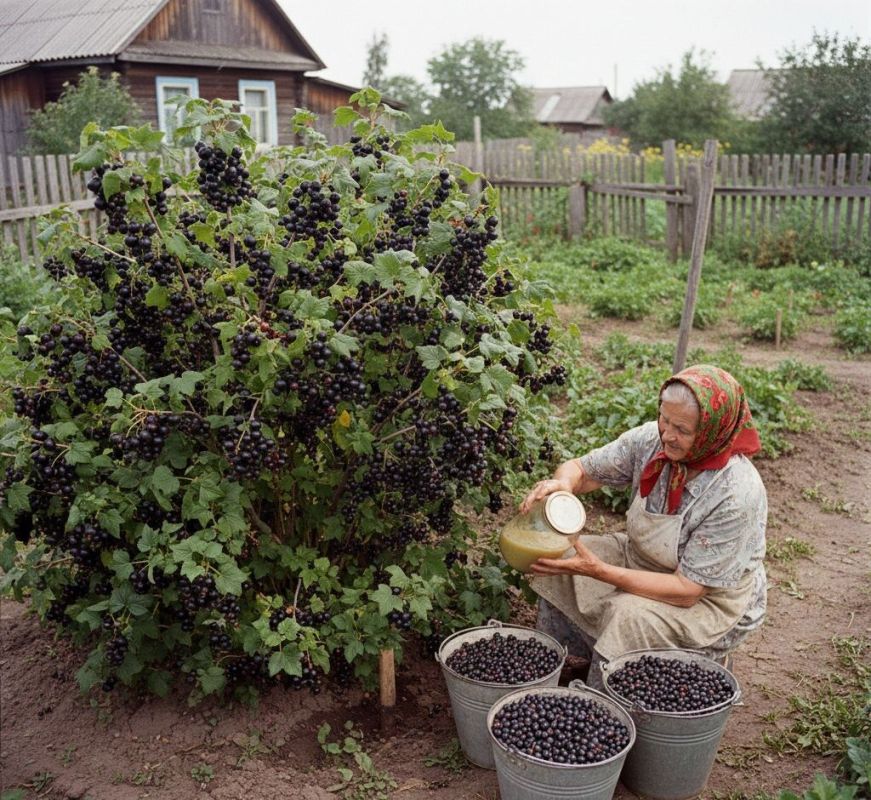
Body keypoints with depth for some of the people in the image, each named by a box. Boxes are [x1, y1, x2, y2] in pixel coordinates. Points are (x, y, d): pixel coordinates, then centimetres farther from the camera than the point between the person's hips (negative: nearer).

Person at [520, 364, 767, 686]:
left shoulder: (736, 494, -33)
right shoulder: (652, 439, -16)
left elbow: (687, 591, -30)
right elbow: (580, 468, -5)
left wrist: (598, 571, -35)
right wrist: (561, 483, -31)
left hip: (710, 599, -6)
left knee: (630, 615, -32)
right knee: (558, 559, -7)